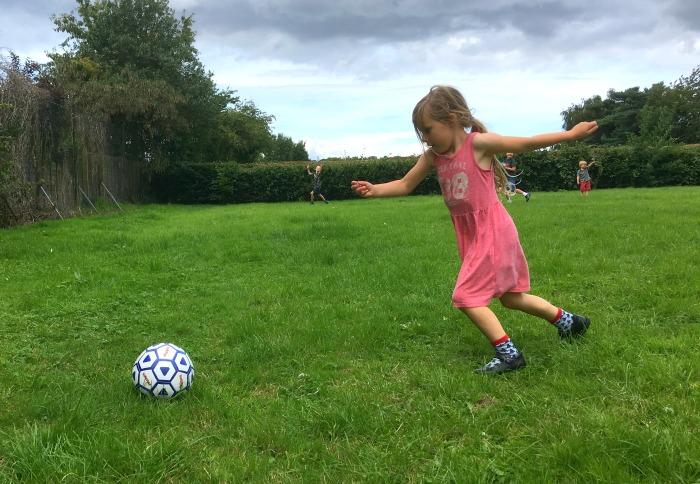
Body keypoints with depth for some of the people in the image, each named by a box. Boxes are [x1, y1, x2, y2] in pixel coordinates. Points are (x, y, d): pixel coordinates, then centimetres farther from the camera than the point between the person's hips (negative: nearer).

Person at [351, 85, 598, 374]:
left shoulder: (477, 143, -15)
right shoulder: (432, 156, 4)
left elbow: (526, 144, -10)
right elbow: (405, 185, 10)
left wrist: (571, 134, -10)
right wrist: (375, 190, -6)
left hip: (492, 232, -8)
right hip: (470, 236, 8)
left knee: (466, 296, -11)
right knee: (510, 297, 18)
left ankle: (508, 353, -1)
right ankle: (569, 321, 35)